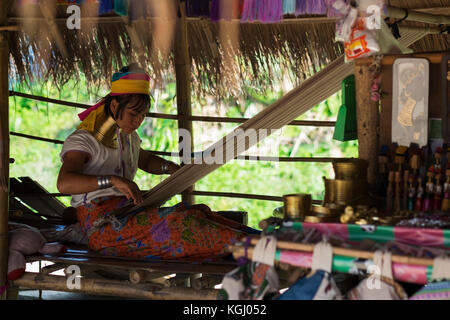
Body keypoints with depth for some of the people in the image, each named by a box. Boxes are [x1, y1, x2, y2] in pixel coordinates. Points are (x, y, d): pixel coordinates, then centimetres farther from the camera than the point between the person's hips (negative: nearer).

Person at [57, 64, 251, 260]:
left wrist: (169, 167, 14)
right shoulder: (83, 140, -8)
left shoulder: (129, 138, 18)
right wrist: (112, 180, -37)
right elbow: (64, 183, -25)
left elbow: (146, 160, 39)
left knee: (196, 213, -18)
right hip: (103, 227, -8)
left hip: (128, 213, 8)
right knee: (176, 223, -30)